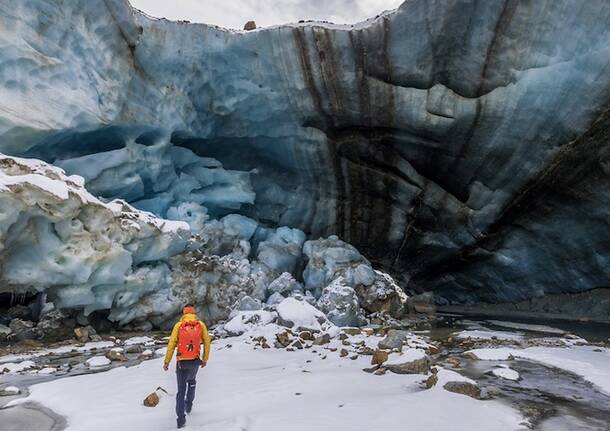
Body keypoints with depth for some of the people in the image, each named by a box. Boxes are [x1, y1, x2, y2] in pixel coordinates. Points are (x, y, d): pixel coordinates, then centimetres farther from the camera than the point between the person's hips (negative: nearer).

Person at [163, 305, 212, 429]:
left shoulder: (178, 325, -4)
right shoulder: (201, 324, 0)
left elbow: (171, 344, -7)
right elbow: (207, 342, 3)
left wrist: (166, 361, 1)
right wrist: (205, 359, 14)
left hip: (181, 362, -1)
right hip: (195, 361, 1)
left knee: (181, 390, 7)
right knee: (191, 381, 32)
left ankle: (181, 419, 2)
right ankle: (188, 405, 37)